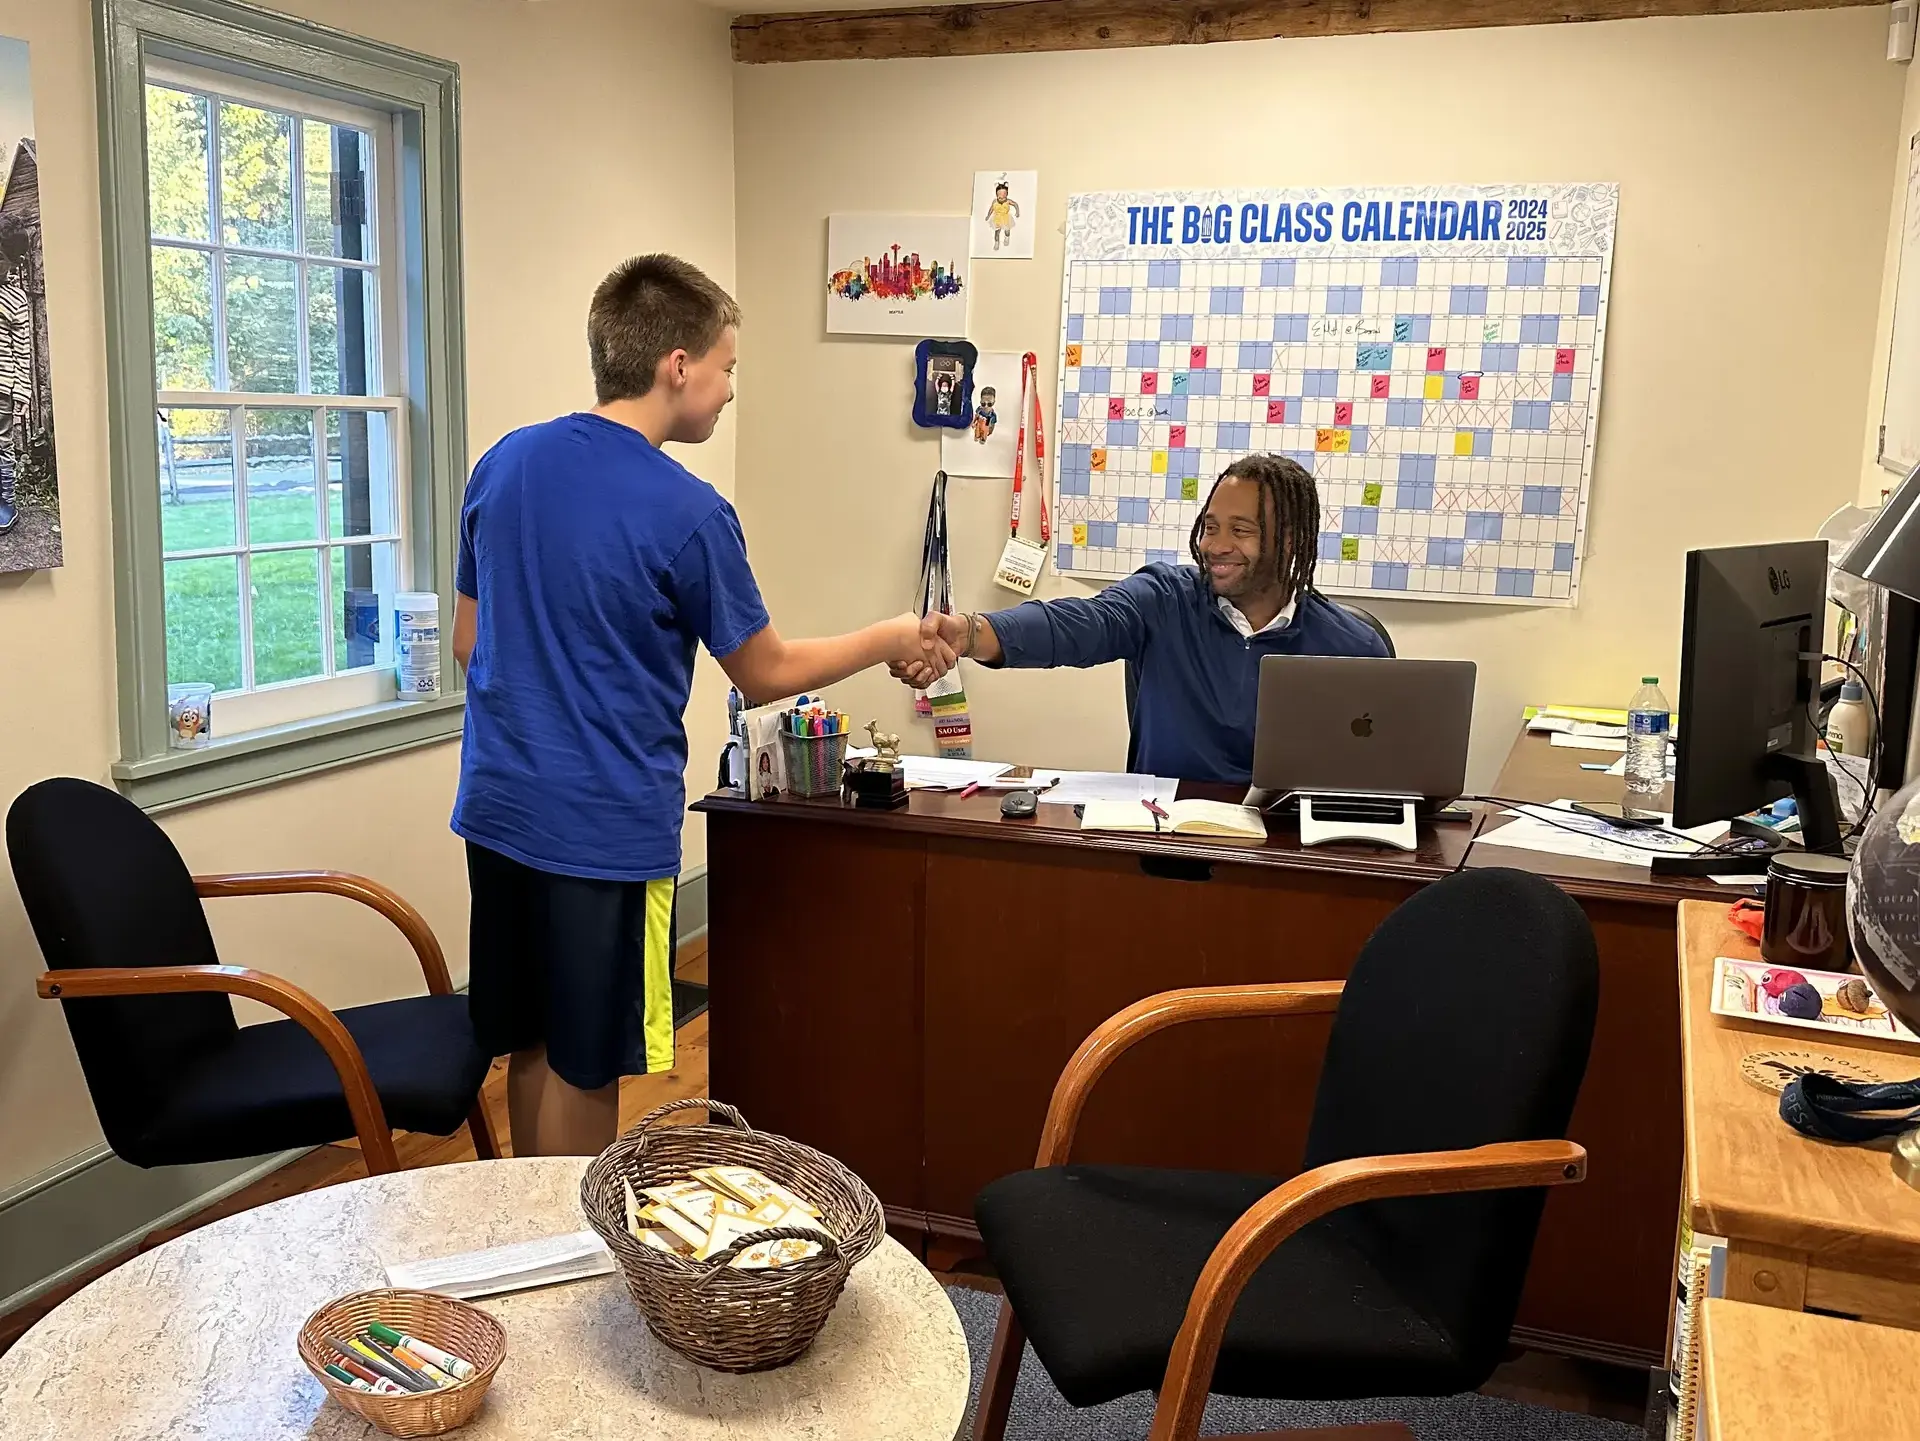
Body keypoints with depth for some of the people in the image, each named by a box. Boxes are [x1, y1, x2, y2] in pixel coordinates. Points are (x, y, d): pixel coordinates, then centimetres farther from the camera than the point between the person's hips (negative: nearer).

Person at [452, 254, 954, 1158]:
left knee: (531, 1044, 20)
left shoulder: (503, 465, 3)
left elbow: (468, 642, 11)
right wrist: (891, 640, 10)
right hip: (606, 828, -7)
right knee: (583, 1068, 8)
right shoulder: (688, 514, -16)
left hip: (498, 808, 7)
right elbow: (767, 674, -4)